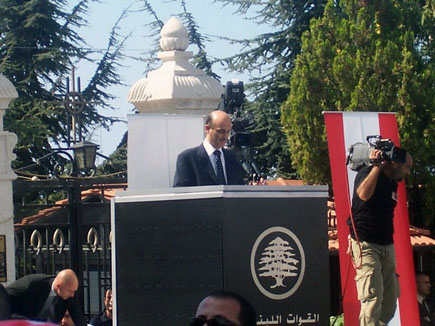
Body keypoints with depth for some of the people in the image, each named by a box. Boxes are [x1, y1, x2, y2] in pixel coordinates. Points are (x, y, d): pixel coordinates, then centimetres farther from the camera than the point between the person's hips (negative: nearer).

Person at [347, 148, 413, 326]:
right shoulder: (368, 173, -9)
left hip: (387, 245, 8)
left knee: (390, 300, 8)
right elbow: (363, 194, -31)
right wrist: (377, 165, -24)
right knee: (373, 298, -17)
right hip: (366, 244, -8)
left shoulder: (392, 182, 14)